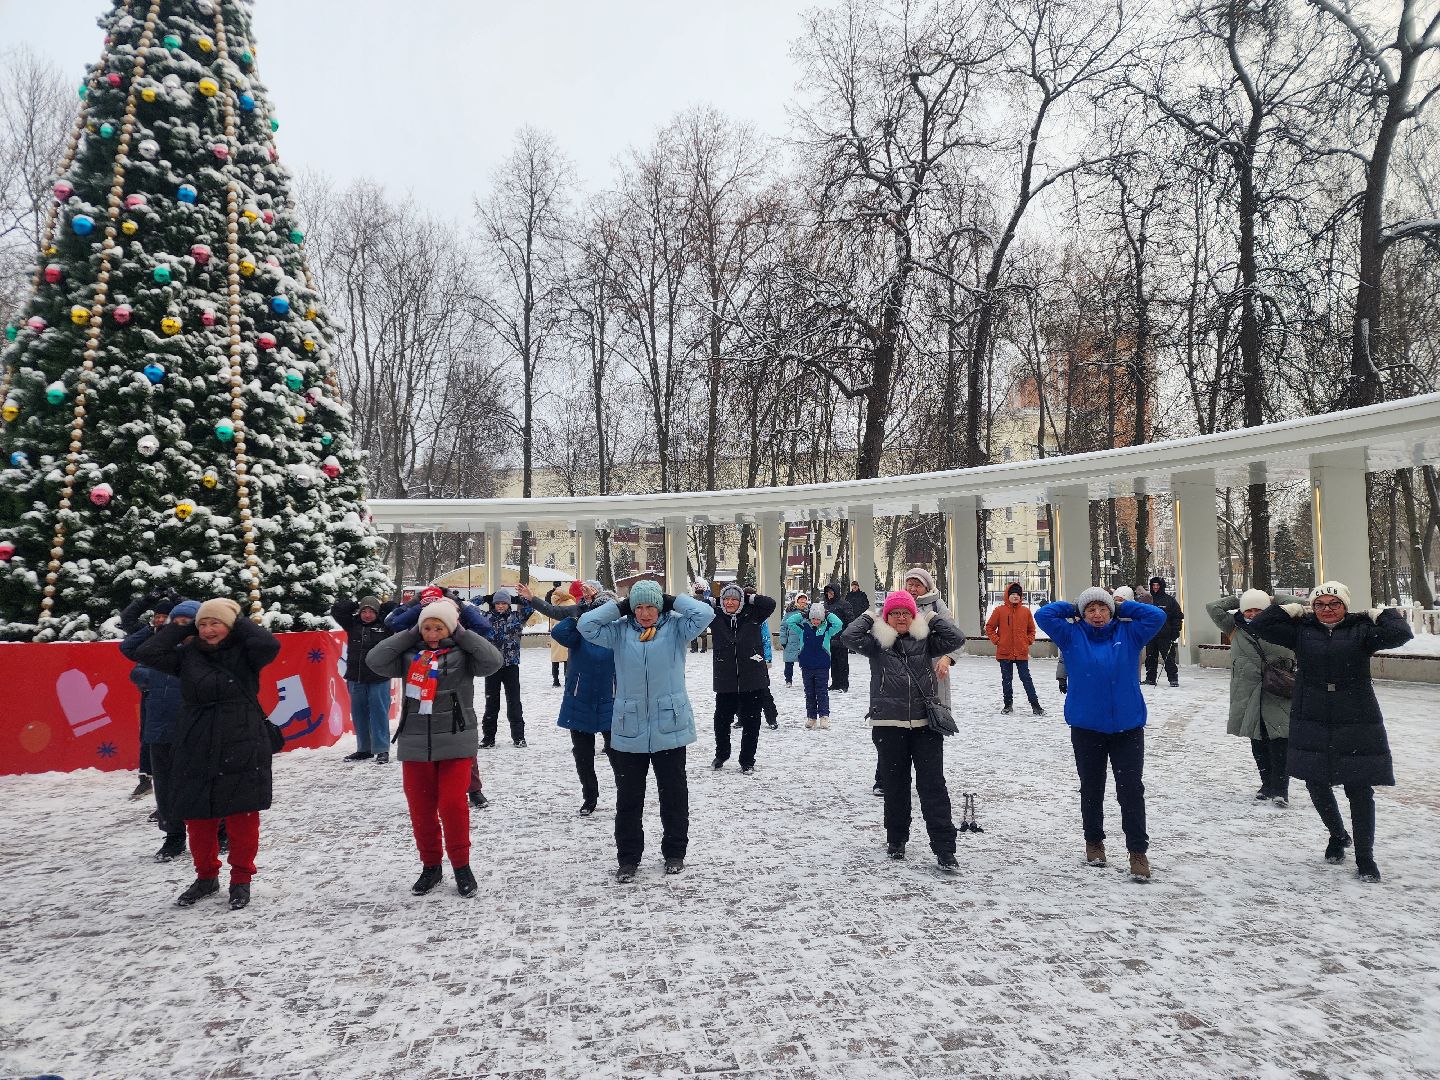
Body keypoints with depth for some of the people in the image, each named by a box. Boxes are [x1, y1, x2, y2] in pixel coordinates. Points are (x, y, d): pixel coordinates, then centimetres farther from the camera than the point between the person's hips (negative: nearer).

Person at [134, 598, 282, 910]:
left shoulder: (244, 654, -2)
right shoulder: (187, 656, 8)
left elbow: (269, 644, -22)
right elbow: (146, 653, 1)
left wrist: (237, 622, -8)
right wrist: (180, 628, 3)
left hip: (242, 752, -3)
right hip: (195, 753, 3)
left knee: (242, 819, 4)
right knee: (198, 819, 12)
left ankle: (241, 879, 21)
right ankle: (206, 877, 32)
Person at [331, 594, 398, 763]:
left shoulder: (384, 625, 2)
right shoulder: (353, 624, 9)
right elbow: (336, 609, 9)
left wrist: (381, 606, 4)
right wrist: (356, 604, 8)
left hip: (379, 680, -3)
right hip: (356, 679, 3)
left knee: (379, 714, -3)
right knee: (359, 715, 10)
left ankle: (382, 750, 2)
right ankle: (364, 749, 21)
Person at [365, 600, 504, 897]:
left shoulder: (463, 654, -1)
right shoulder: (409, 655, 7)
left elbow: (494, 660, -16)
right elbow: (375, 660, -5)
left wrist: (461, 633, -9)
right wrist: (411, 634, -3)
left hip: (455, 742, -3)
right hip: (415, 743, 3)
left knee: (452, 805, -6)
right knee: (421, 808, 9)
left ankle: (461, 866, 13)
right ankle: (430, 866, 27)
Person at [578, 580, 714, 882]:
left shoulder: (675, 627, -1)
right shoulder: (620, 631, 4)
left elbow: (705, 613, -15)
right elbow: (586, 624, -4)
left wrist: (673, 601, -4)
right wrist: (619, 607, -2)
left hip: (669, 727, -1)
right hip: (629, 729, 2)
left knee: (673, 793, 11)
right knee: (628, 797, 9)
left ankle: (674, 852, 29)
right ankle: (628, 858, 23)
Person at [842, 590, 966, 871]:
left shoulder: (925, 641, 9)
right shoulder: (877, 643, 4)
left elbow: (956, 638, -3)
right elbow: (850, 636, -12)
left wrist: (931, 617, 5)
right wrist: (870, 616, 1)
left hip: (926, 724, 0)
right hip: (889, 725, 0)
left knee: (933, 786, -1)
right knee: (895, 785, 11)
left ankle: (944, 850, 2)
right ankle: (896, 840, 29)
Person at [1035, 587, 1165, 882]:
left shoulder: (1128, 634, 4)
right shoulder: (1071, 635, 1)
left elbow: (1157, 616, -3)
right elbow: (1043, 615, -5)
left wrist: (1124, 606, 3)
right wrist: (1072, 608, 4)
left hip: (1128, 726, 0)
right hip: (1086, 727, 0)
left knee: (1131, 790, -1)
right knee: (1091, 789, 14)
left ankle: (1138, 851, 8)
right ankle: (1094, 842, 31)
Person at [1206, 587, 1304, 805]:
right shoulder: (1236, 627, 8)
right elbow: (1213, 607, 6)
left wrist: (1275, 598, 6)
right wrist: (1238, 599, 9)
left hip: (1277, 695, -3)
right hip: (1249, 697, 3)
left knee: (1279, 744, -5)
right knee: (1258, 745, 12)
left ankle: (1280, 789, 2)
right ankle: (1267, 785, 25)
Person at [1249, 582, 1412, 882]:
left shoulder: (1361, 630, -1)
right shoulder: (1301, 630, 4)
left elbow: (1400, 633, -15)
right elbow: (1259, 625, 0)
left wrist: (1382, 613, -1)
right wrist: (1290, 609, 3)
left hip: (1357, 724, -2)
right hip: (1311, 724, 2)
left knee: (1359, 790, 2)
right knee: (1317, 784, 12)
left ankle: (1365, 857, 15)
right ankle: (1338, 836, 38)